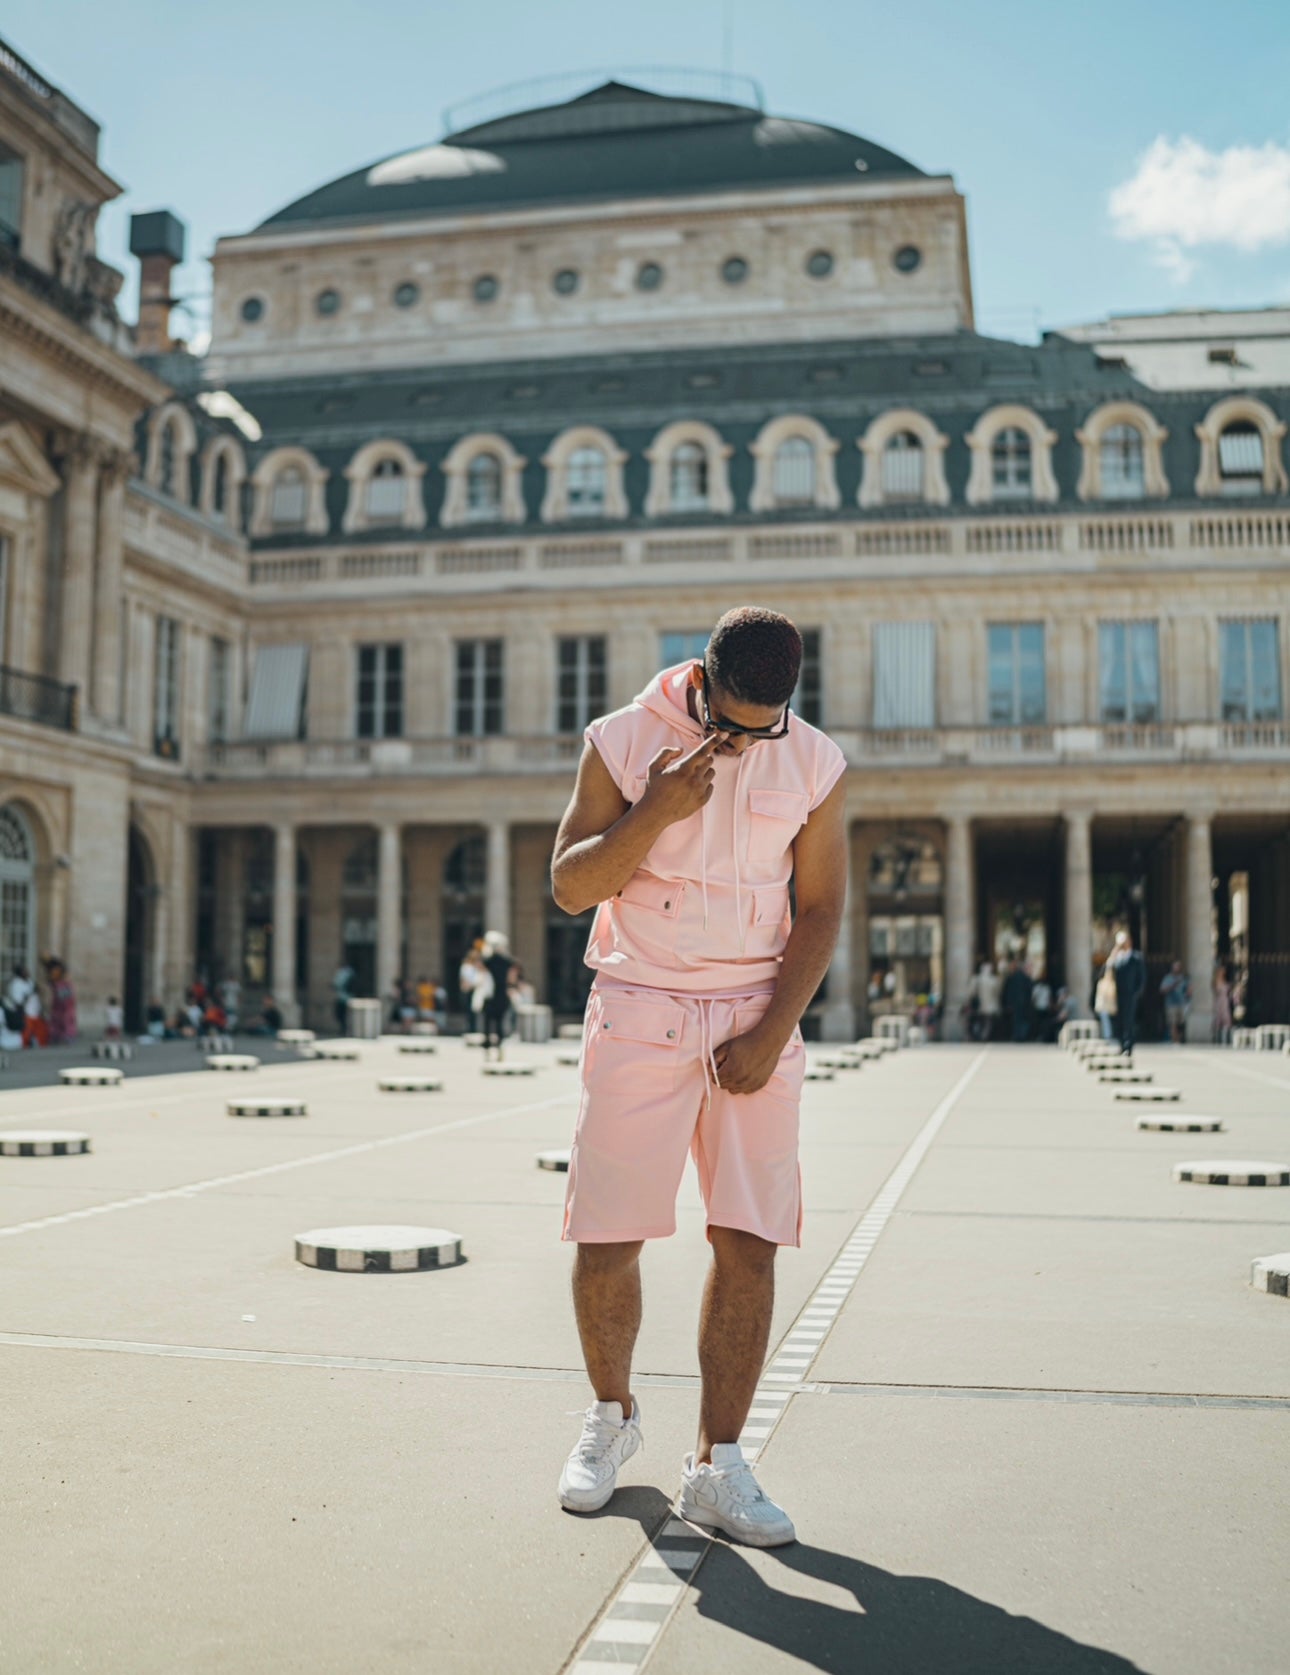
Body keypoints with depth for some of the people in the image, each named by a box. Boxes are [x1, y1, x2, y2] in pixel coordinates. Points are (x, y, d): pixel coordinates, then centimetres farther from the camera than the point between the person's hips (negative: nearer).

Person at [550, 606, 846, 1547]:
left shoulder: (816, 765, 1)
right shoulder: (622, 743, -3)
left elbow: (820, 909, 4)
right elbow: (570, 887, -5)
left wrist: (774, 1031, -6)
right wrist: (657, 810, -20)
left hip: (757, 1019, 1)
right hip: (638, 1012, -1)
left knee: (749, 1246, -2)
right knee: (605, 1242, -1)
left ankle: (718, 1467, 10)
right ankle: (613, 1416, 25)